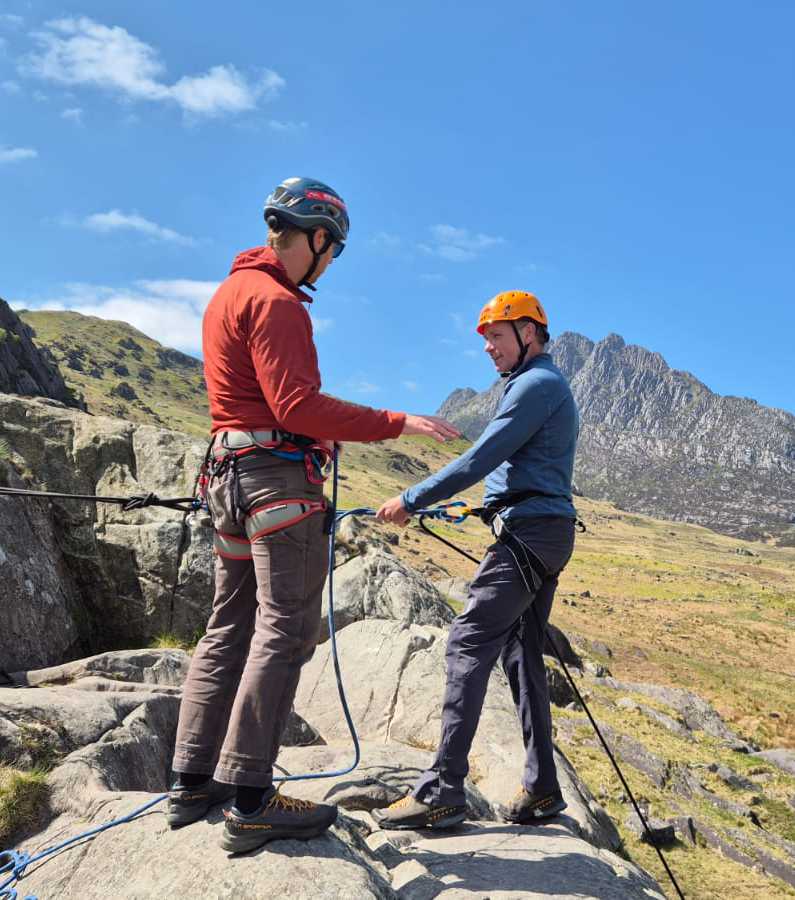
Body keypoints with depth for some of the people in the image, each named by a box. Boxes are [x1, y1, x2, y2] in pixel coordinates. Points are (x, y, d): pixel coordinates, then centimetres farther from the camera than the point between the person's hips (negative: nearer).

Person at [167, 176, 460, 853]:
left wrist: (321, 436, 22)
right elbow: (296, 403, -21)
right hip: (280, 476, -10)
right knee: (284, 631, -7)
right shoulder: (275, 301, -12)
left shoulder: (229, 293, 20)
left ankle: (194, 783, 18)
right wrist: (398, 423, -19)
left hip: (230, 472, 10)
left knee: (231, 627, 12)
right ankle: (250, 802, -4)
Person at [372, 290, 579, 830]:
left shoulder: (535, 384, -10)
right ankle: (541, 789, 16)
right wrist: (494, 504, 29)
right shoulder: (549, 385, 23)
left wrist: (412, 500, -14)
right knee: (522, 653, 11)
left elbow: (480, 459, -17)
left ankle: (443, 792, -14)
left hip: (529, 533, -11)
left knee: (469, 644, -14)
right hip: (548, 534, 11)